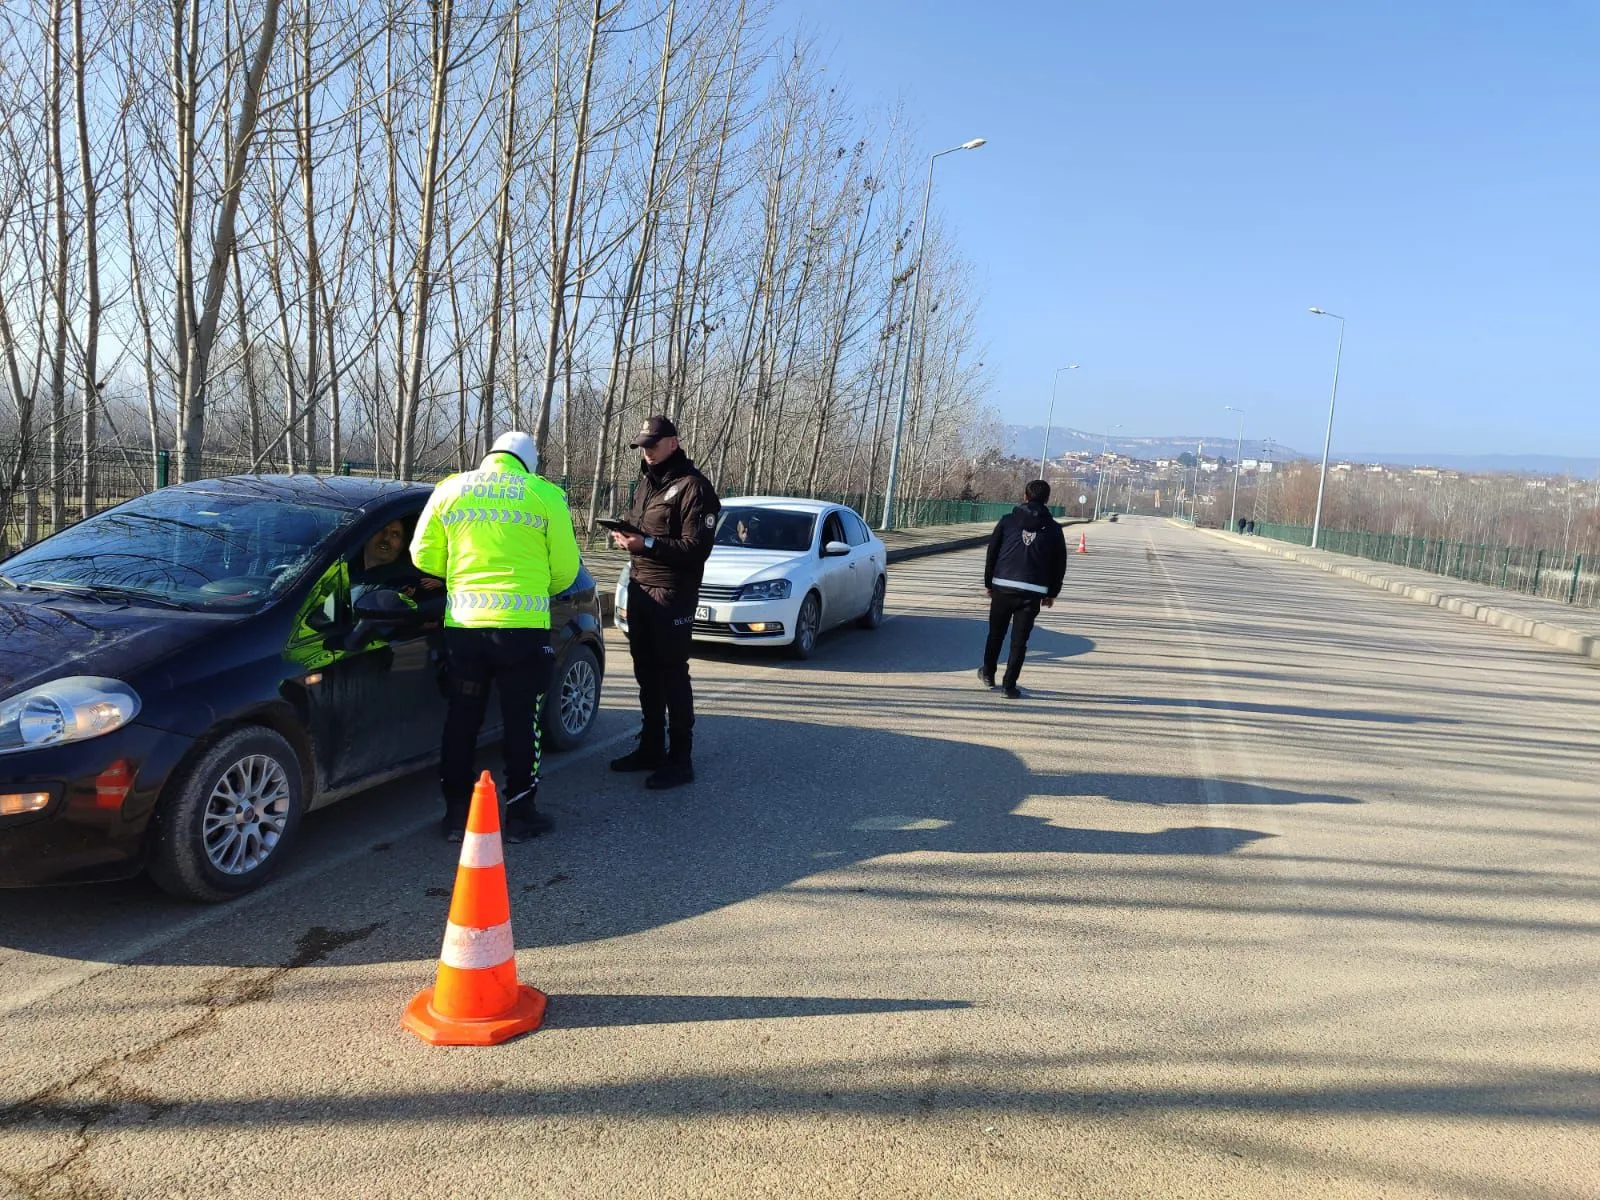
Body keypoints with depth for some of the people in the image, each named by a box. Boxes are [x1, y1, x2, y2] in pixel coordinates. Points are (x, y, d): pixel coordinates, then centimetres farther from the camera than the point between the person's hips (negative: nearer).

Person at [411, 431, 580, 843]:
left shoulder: (450, 489, 8)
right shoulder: (545, 495, 0)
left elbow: (424, 556, 9)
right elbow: (565, 568, 1)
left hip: (463, 623, 3)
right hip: (523, 625, -3)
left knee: (461, 719, 14)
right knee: (522, 720, 9)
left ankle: (457, 813, 20)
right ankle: (520, 814, 15)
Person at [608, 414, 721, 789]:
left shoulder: (692, 486, -10)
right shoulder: (646, 483, 18)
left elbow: (696, 547, -17)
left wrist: (647, 544, -23)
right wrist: (626, 536, 4)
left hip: (672, 594, -8)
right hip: (639, 588, 8)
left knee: (672, 676, -5)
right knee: (647, 674, 13)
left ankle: (680, 760, 2)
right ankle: (650, 748, 25)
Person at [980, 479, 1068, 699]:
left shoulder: (1008, 521, 3)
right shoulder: (1053, 528, 5)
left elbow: (991, 553, 5)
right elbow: (1060, 564, 8)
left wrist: (988, 582, 14)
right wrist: (1052, 593, 18)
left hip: (1002, 587, 1)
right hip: (1033, 592, 0)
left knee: (996, 633, 17)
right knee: (1019, 640, 4)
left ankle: (988, 674, 32)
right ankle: (1010, 685, 4)